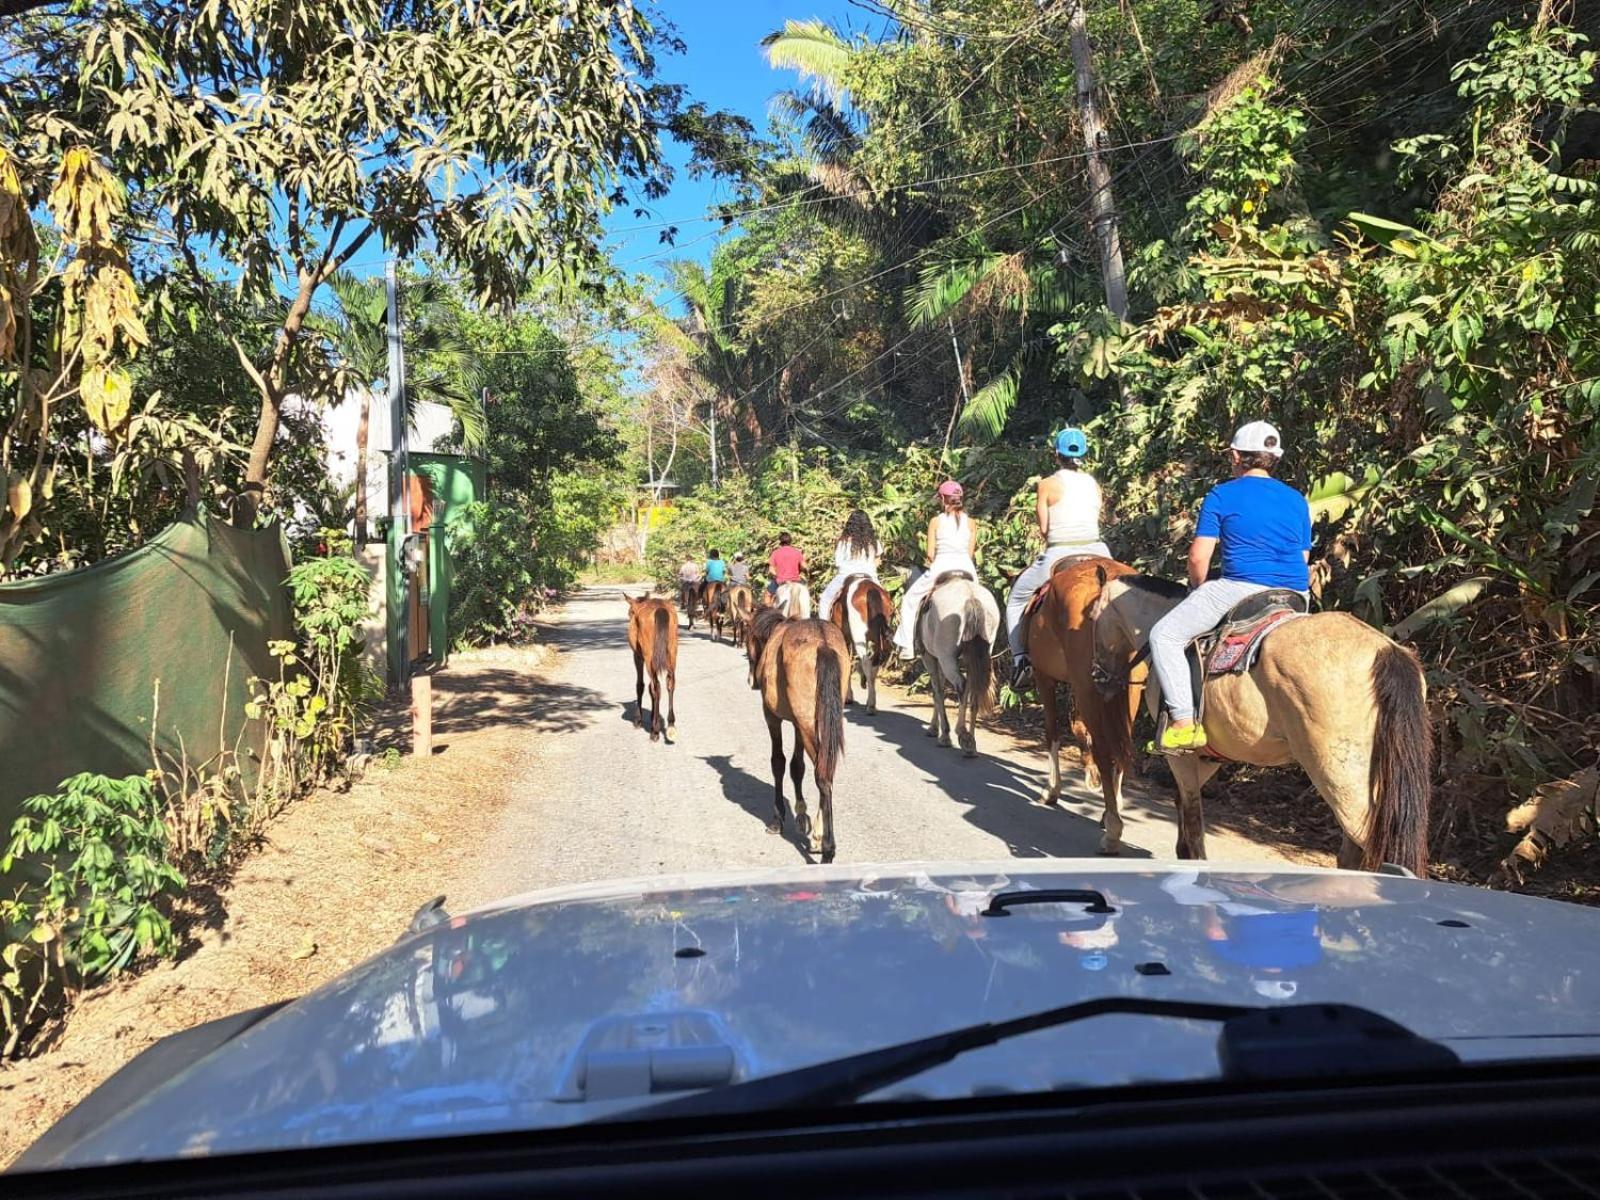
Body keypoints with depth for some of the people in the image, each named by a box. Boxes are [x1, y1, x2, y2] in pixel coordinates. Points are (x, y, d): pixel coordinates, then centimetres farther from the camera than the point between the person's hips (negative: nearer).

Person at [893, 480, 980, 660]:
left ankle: (908, 647, 10)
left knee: (910, 600, 16)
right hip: (966, 567, 2)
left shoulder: (936, 522, 1)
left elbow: (930, 554, 0)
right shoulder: (971, 523, 7)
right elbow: (971, 552, 4)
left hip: (941, 566, -2)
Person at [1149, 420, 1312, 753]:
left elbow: (1198, 557, -4)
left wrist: (1198, 589, 14)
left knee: (1164, 635, 2)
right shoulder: (1297, 500, 16)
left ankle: (1184, 722, -10)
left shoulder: (1221, 495, 1)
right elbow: (1303, 559, 18)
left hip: (1240, 588, -6)